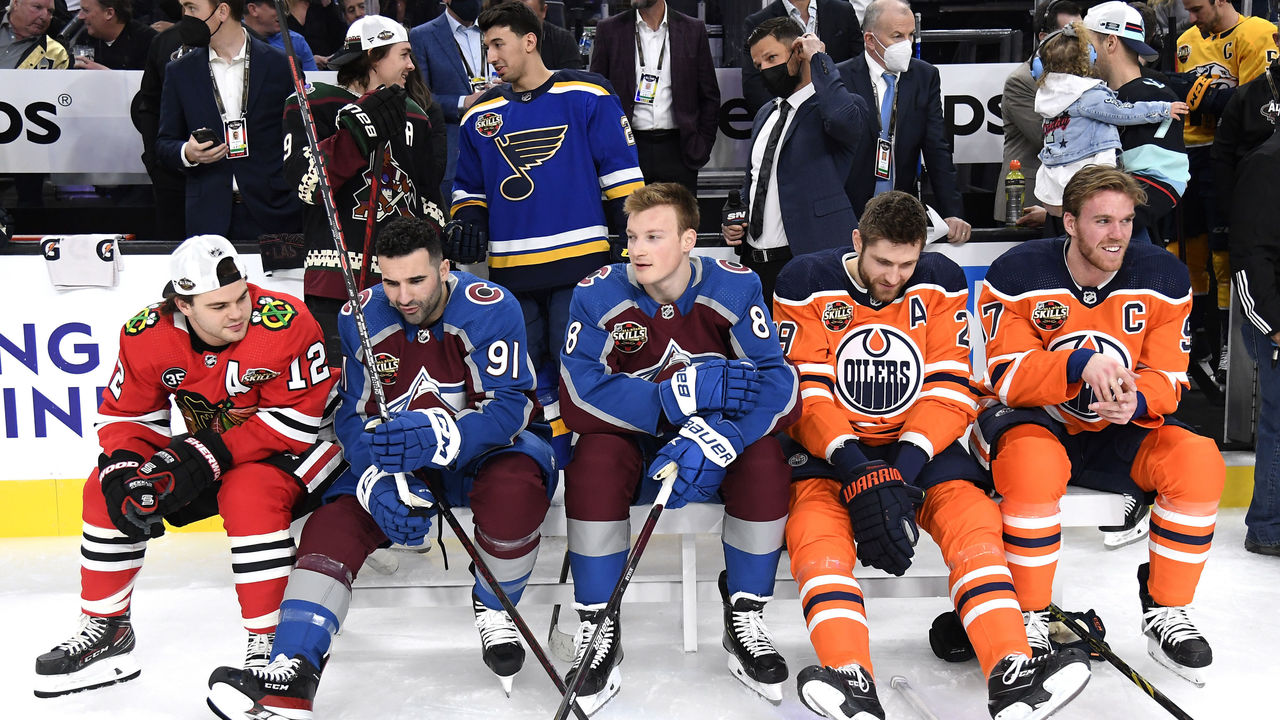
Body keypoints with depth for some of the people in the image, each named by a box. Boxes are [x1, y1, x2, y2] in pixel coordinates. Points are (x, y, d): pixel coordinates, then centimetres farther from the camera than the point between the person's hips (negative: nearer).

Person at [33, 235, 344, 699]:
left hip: (294, 448, -6)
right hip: (205, 453, 6)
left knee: (249, 494, -35)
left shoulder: (286, 324, -29)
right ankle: (106, 627, 13)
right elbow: (125, 414, -1)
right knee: (108, 488, -3)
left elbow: (296, 422, -28)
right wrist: (123, 469, -22)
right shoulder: (147, 336, -13)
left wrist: (208, 455, -31)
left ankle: (269, 643, -21)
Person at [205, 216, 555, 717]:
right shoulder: (361, 318, -9)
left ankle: (494, 609, -8)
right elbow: (354, 417, -7)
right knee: (334, 522, -18)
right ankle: (294, 671, -20)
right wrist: (383, 481, -27)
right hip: (393, 457, 4)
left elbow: (509, 405, -26)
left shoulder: (490, 308, -21)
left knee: (516, 483, -35)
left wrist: (434, 436, -43)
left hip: (480, 449, -3)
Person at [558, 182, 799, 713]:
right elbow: (579, 395, -23)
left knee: (764, 458, -29)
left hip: (717, 436, 0)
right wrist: (677, 395, -31)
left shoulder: (735, 288, -13)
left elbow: (777, 383, -21)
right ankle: (598, 629, -15)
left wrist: (717, 438, -39)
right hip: (631, 442, 0)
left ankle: (745, 619, -9)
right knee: (594, 457, -31)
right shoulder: (597, 295, -12)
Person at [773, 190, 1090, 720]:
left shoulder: (942, 284, -1)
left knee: (973, 517, -23)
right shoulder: (807, 283, -8)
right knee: (816, 525, -31)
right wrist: (860, 473, -28)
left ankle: (1010, 675, -31)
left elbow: (949, 391, -6)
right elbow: (805, 393, -14)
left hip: (918, 444, 3)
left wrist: (903, 468, -22)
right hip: (828, 446, -2)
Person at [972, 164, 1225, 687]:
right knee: (1035, 463, -38)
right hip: (1028, 420, -4)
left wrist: (1135, 401, -28)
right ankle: (1028, 619, -17)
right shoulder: (1018, 274, -15)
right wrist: (1080, 363, -37)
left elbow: (1167, 378, -3)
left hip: (1118, 432, 4)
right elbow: (1007, 377, -19)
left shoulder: (1163, 277, -5)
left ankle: (1166, 611, -2)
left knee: (1199, 460, -23)